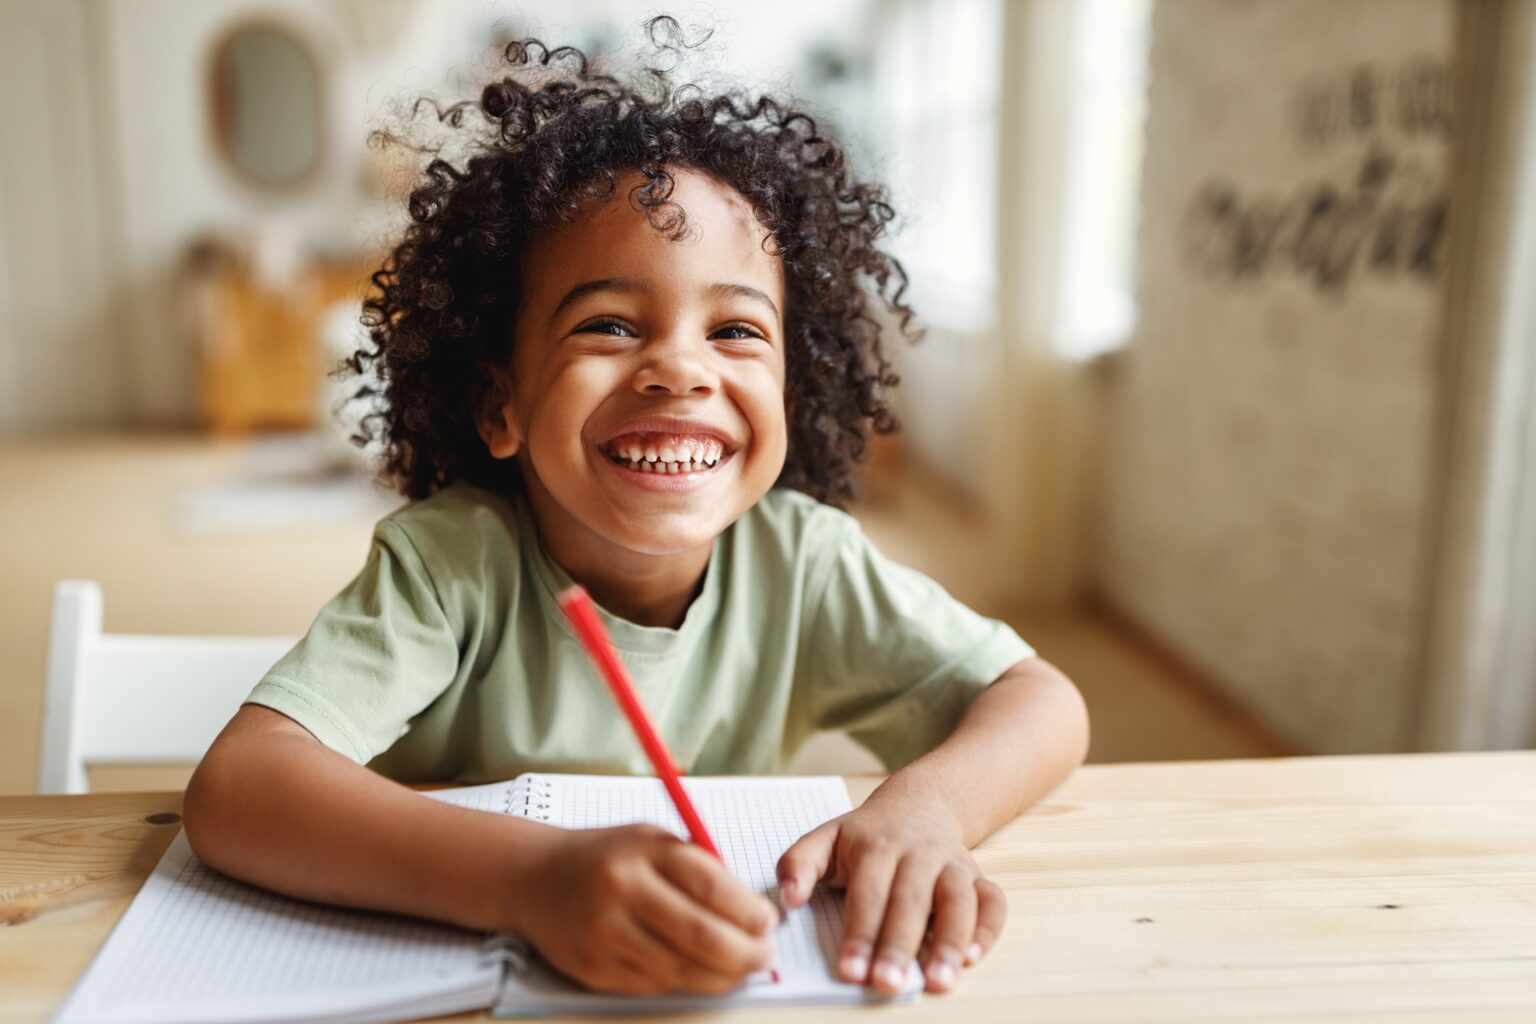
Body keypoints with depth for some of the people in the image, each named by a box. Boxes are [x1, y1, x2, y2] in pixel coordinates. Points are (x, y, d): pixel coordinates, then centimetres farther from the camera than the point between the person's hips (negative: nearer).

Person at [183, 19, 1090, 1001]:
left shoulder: (800, 560, -13)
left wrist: (923, 806, -32)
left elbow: (1044, 703, -10)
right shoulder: (450, 562, -21)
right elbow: (232, 789, -31)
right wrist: (531, 875, -47)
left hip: (725, 984, 2)